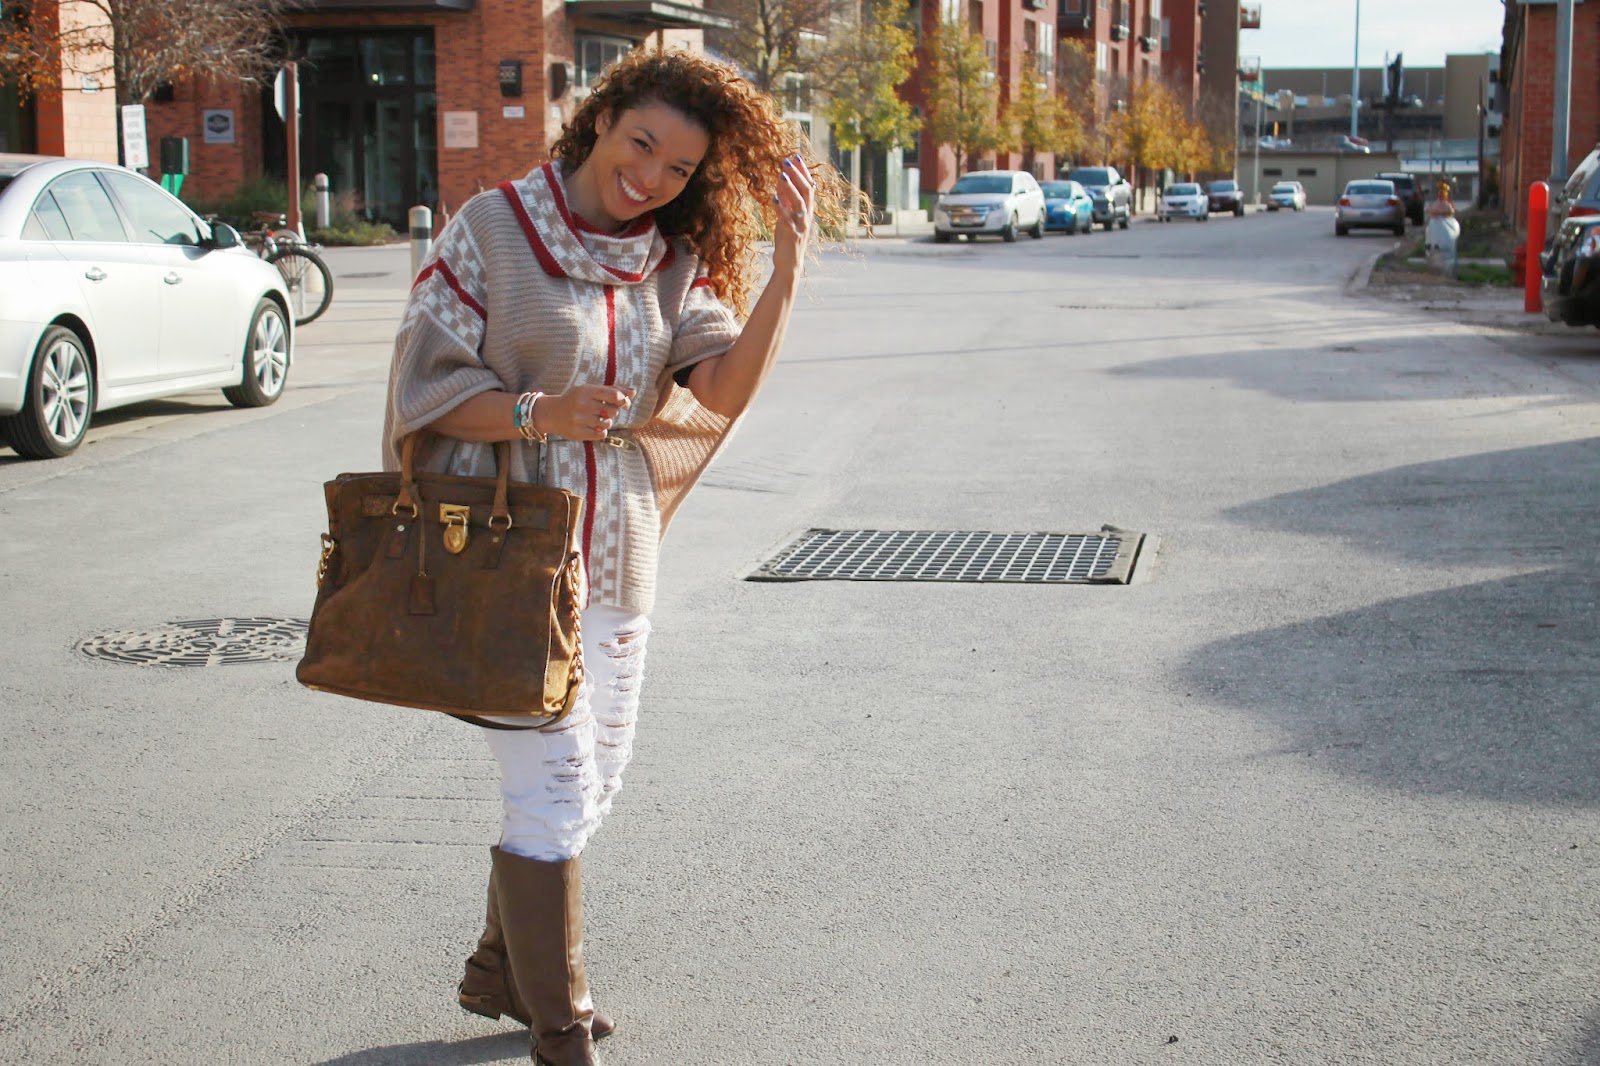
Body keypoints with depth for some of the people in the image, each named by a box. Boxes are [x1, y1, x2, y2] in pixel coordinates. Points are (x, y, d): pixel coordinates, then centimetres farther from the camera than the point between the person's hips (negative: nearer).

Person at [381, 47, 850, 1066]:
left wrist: (786, 266, -18)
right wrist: (538, 413, -26)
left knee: (596, 777, 17)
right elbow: (428, 387, -10)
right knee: (553, 787, -6)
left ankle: (499, 971, 37)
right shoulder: (493, 229, -8)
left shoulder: (674, 265, 5)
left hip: (613, 558, 6)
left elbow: (725, 390, -9)